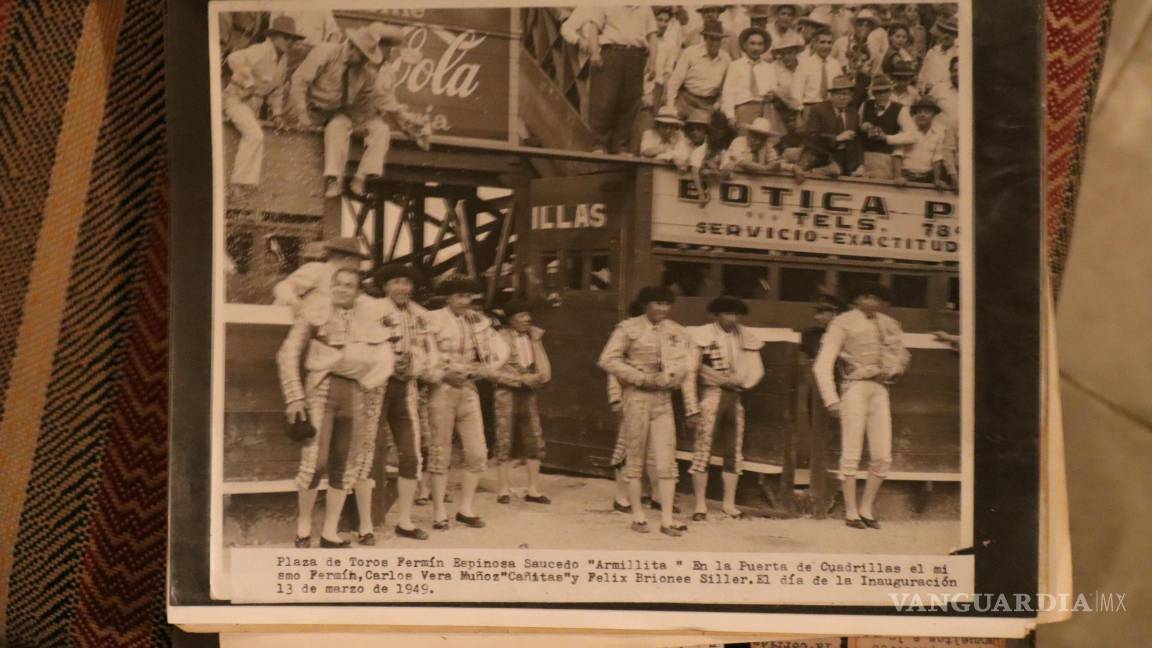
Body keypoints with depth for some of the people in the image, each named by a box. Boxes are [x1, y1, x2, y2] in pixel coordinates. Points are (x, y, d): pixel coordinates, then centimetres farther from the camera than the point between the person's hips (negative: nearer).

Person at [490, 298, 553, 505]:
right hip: (507, 395, -5)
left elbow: (544, 368, 9)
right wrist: (520, 379, -16)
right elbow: (493, 372, -12)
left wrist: (538, 377, -13)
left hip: (528, 395, 5)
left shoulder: (534, 337, 9)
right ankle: (503, 490, 4)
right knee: (504, 443, -1)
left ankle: (533, 490, 8)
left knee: (535, 442, 2)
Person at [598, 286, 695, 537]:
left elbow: (684, 371, 12)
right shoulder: (628, 329, -3)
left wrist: (691, 408, 9)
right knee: (635, 458, 3)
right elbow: (607, 360, -10)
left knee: (667, 460, -3)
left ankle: (667, 519, -1)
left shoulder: (676, 332, 10)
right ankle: (637, 516, 12)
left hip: (663, 399, 4)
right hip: (637, 397, -3)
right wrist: (642, 378, -14)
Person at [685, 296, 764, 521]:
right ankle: (700, 505, 0)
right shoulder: (703, 335, -6)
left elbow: (756, 369, 7)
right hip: (711, 395, -5)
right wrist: (691, 404, -11)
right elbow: (691, 370, -6)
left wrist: (737, 381, -10)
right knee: (703, 450, -6)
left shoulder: (745, 338, 6)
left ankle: (729, 503, 17)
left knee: (734, 452, 8)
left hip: (734, 398, 5)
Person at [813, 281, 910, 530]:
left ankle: (866, 509, 13)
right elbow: (822, 364, -7)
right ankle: (850, 512, 5)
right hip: (855, 387, -5)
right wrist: (831, 399, -15)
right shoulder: (843, 323, -2)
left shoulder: (888, 325, 14)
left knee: (882, 457, 0)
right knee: (851, 454, -4)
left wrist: (893, 369, 5)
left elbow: (901, 355, 28)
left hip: (880, 390, 5)